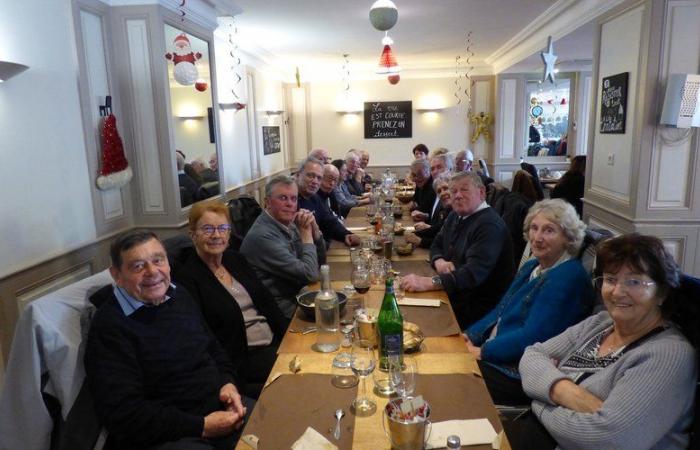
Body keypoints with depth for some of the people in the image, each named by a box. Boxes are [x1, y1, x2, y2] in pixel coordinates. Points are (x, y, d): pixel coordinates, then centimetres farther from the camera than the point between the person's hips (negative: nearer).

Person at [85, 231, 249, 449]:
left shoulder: (180, 296, 9)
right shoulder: (109, 326, -14)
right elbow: (123, 413, -19)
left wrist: (227, 382, -1)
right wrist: (201, 427, -19)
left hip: (223, 408, 7)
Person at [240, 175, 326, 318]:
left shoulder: (288, 224, 1)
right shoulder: (262, 236, -23)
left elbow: (320, 262, 8)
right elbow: (310, 275, -23)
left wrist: (314, 229, -8)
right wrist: (306, 233, -13)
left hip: (298, 295, 7)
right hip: (284, 310, -7)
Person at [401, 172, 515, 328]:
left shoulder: (490, 225, -19)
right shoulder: (455, 216, 10)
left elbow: (474, 273, -30)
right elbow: (437, 245, 19)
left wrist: (429, 282, -39)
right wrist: (439, 261, -5)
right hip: (452, 295, 8)